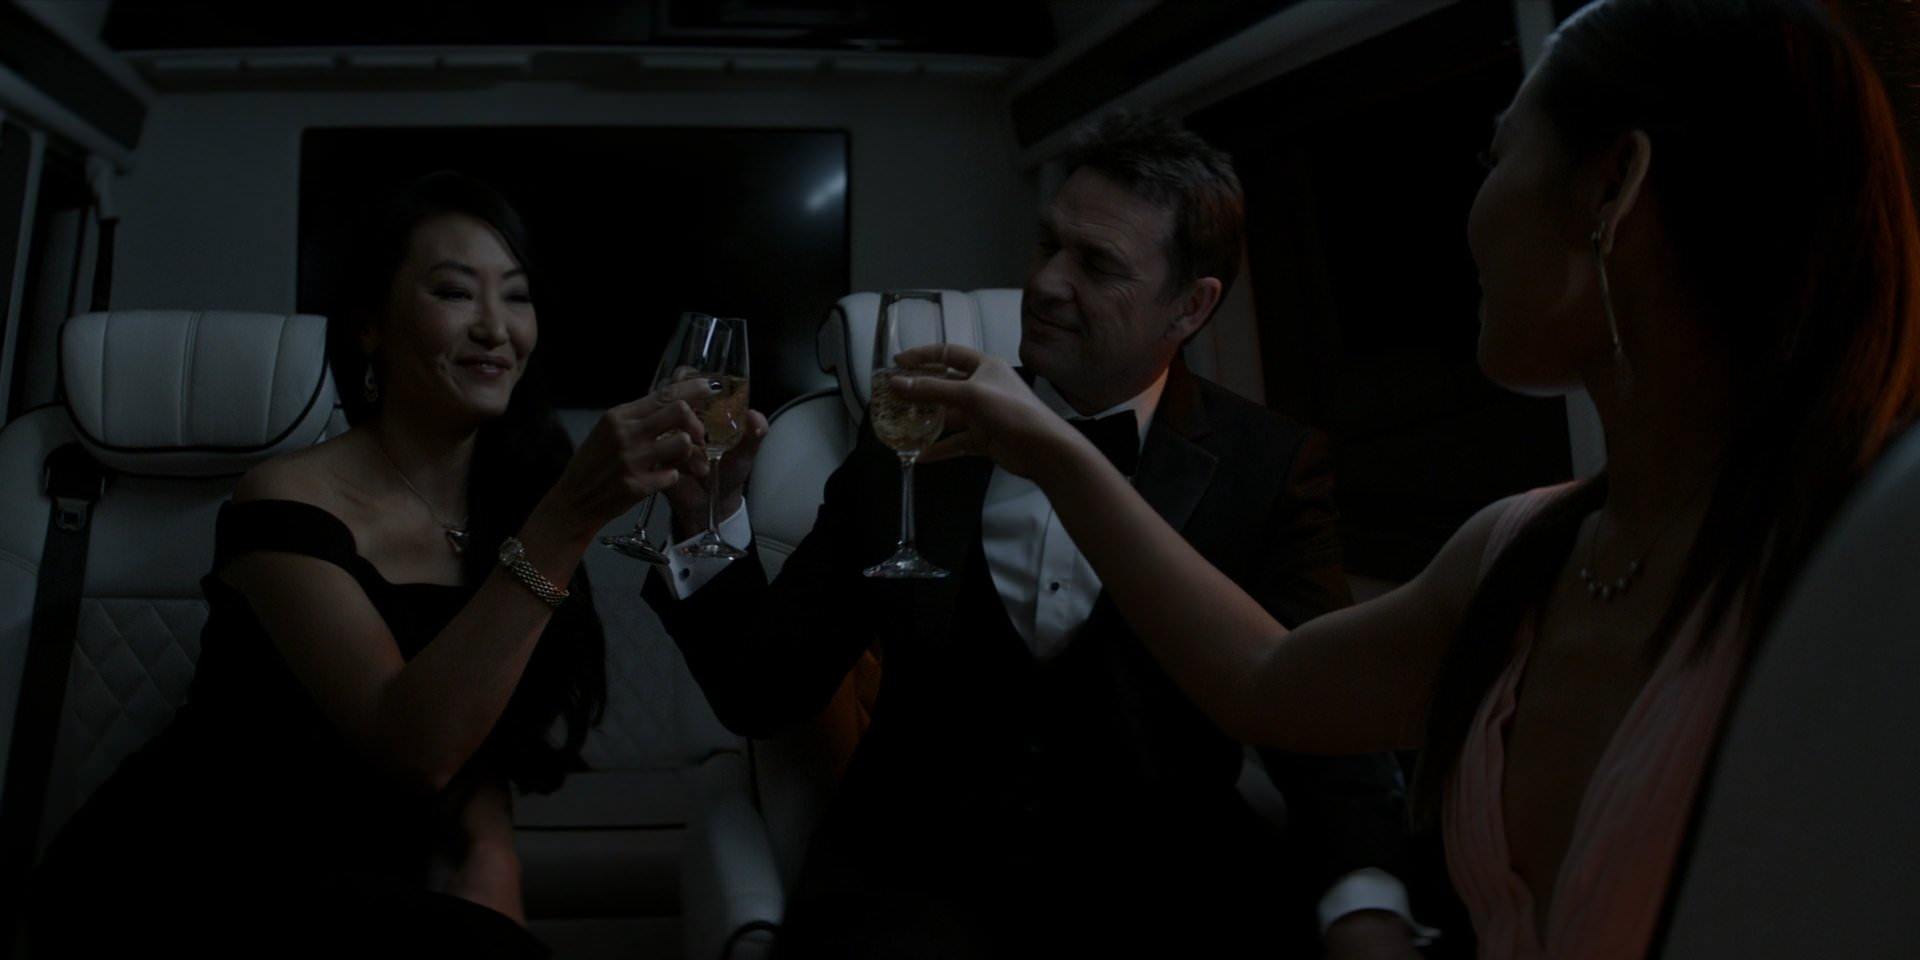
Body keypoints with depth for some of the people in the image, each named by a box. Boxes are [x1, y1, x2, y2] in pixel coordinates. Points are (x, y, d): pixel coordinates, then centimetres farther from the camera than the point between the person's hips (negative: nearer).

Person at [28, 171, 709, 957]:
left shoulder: (509, 503, 6)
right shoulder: (287, 501, -13)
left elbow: (476, 785, 2)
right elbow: (415, 749, -27)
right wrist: (567, 521, -33)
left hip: (355, 891, 6)